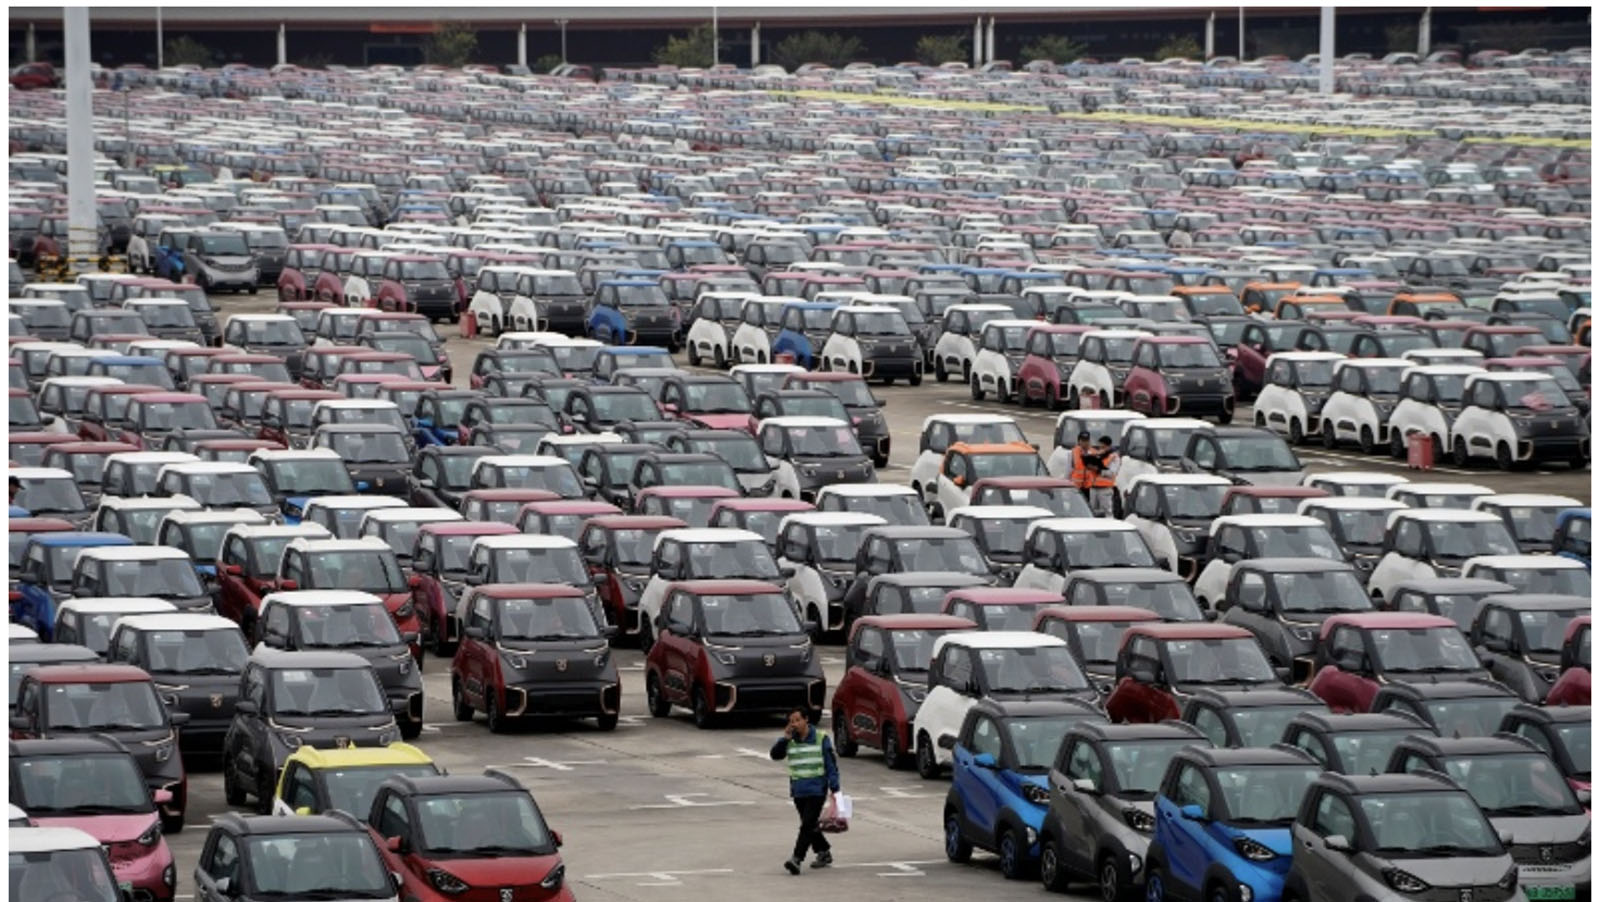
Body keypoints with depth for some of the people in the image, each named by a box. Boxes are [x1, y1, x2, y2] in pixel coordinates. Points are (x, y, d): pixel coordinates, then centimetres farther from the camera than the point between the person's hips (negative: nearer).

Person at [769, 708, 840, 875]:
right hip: (798, 791, 6)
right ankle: (824, 853, 32)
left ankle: (796, 859, -22)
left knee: (807, 825, -14)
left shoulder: (821, 739, -4)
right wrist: (785, 738, -15)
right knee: (809, 826, 15)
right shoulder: (790, 741, 7)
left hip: (817, 790, -5)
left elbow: (831, 765, -3)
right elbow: (775, 755, -4)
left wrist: (834, 789, -7)